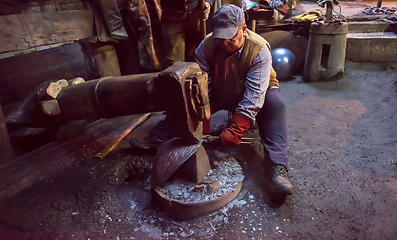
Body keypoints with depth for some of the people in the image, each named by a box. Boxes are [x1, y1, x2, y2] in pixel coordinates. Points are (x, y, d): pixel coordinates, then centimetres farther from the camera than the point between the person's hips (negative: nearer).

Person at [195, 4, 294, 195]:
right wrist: (202, 130, -32)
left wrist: (235, 130, -43)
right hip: (219, 95, 3)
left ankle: (277, 168, -41)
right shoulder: (206, 46, -19)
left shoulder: (259, 49, -28)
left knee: (274, 103, -34)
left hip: (256, 93, -3)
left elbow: (254, 97, -34)